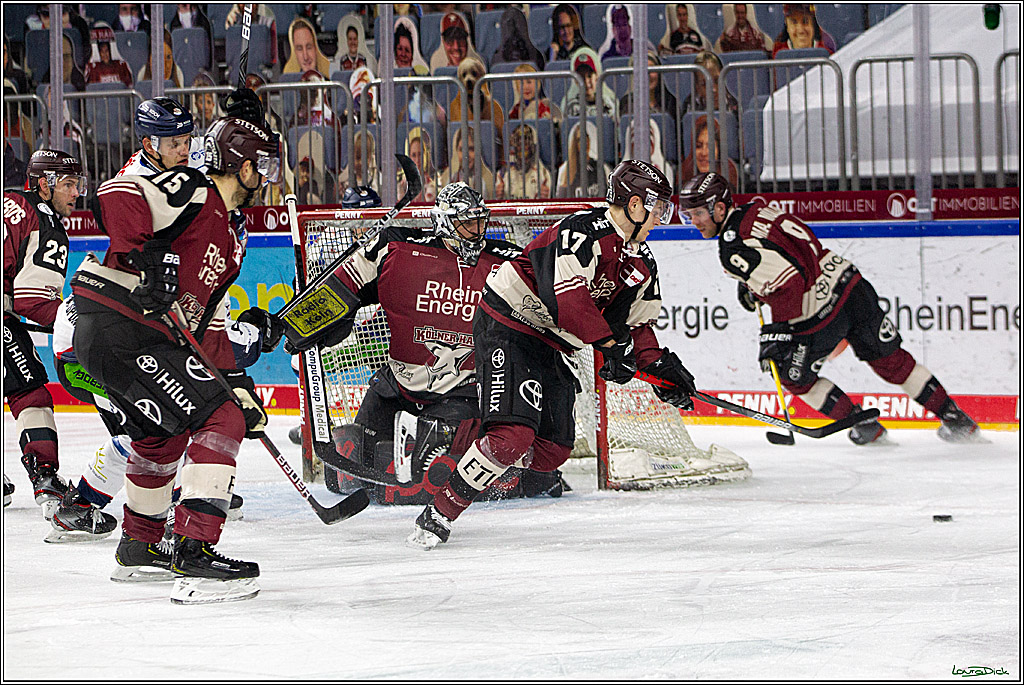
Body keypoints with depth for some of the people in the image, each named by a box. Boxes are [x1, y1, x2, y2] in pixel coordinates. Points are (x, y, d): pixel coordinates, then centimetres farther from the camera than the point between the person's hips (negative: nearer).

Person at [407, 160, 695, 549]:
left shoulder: (642, 264, 8)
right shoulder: (584, 232, -21)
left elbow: (637, 326, 13)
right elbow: (566, 296, -32)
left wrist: (662, 367, -3)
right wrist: (611, 344, -30)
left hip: (549, 347, 10)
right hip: (506, 327, -10)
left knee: (552, 451, 6)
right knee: (513, 434, -23)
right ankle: (437, 516, -14)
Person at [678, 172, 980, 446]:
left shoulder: (733, 250, -19)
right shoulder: (755, 209, 9)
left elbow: (789, 283, -28)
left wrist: (776, 331, -22)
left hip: (819, 317, -8)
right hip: (849, 282, 8)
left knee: (794, 375, 16)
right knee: (890, 361, 19)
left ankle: (863, 424, 20)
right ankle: (955, 418, 24)